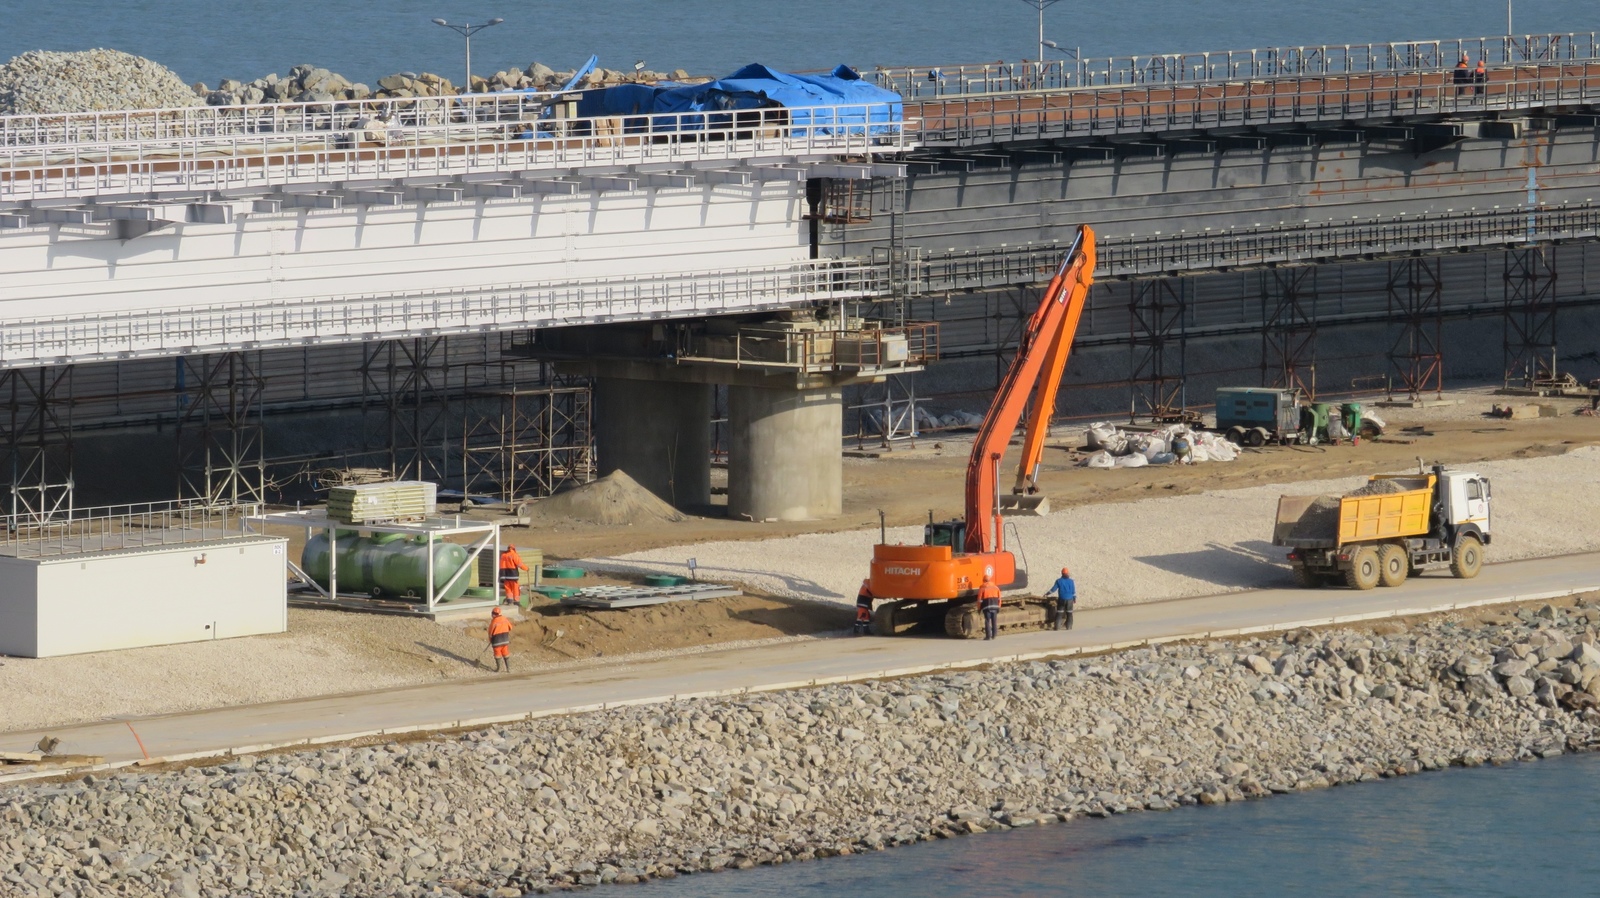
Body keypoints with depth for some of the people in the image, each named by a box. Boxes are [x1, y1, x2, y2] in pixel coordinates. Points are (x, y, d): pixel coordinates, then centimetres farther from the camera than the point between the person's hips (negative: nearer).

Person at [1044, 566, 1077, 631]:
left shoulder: (1059, 581, -3)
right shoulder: (1071, 581, 0)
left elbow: (1053, 589, -1)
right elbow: (1073, 591, 1)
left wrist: (1047, 594, 11)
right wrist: (1075, 599, 12)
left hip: (1062, 599, -1)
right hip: (1069, 599, 1)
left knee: (1059, 613, 4)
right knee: (1069, 613, 10)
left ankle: (1057, 627, -4)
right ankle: (1069, 627, 8)